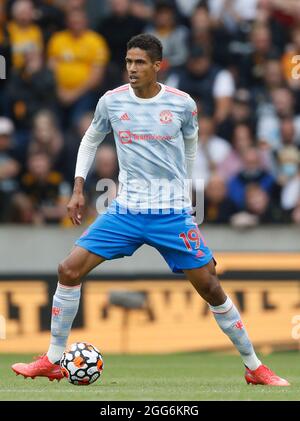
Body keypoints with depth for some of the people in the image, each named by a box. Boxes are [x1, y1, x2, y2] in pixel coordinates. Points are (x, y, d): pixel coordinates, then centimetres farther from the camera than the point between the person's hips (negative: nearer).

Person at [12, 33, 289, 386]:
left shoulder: (182, 104, -5)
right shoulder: (111, 101, -1)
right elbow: (90, 141, 16)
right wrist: (78, 189, 8)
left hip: (172, 213, -2)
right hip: (125, 211, 2)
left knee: (209, 287, -4)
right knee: (69, 270, -10)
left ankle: (254, 368, 10)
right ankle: (52, 361, 3)